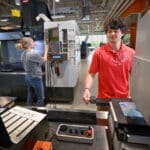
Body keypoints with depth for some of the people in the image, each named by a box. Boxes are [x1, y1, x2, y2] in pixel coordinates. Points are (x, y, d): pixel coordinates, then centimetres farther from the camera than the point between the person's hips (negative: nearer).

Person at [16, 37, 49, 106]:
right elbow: (44, 60, -7)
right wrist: (46, 50, 4)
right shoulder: (34, 54, -23)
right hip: (36, 78, -8)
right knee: (41, 98, 7)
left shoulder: (23, 54, 3)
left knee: (30, 96, 20)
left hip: (27, 77, 9)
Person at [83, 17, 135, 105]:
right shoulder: (99, 52, -10)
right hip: (104, 99, -2)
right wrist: (87, 89, -23)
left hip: (124, 98, 2)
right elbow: (91, 74, -9)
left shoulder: (131, 53, -4)